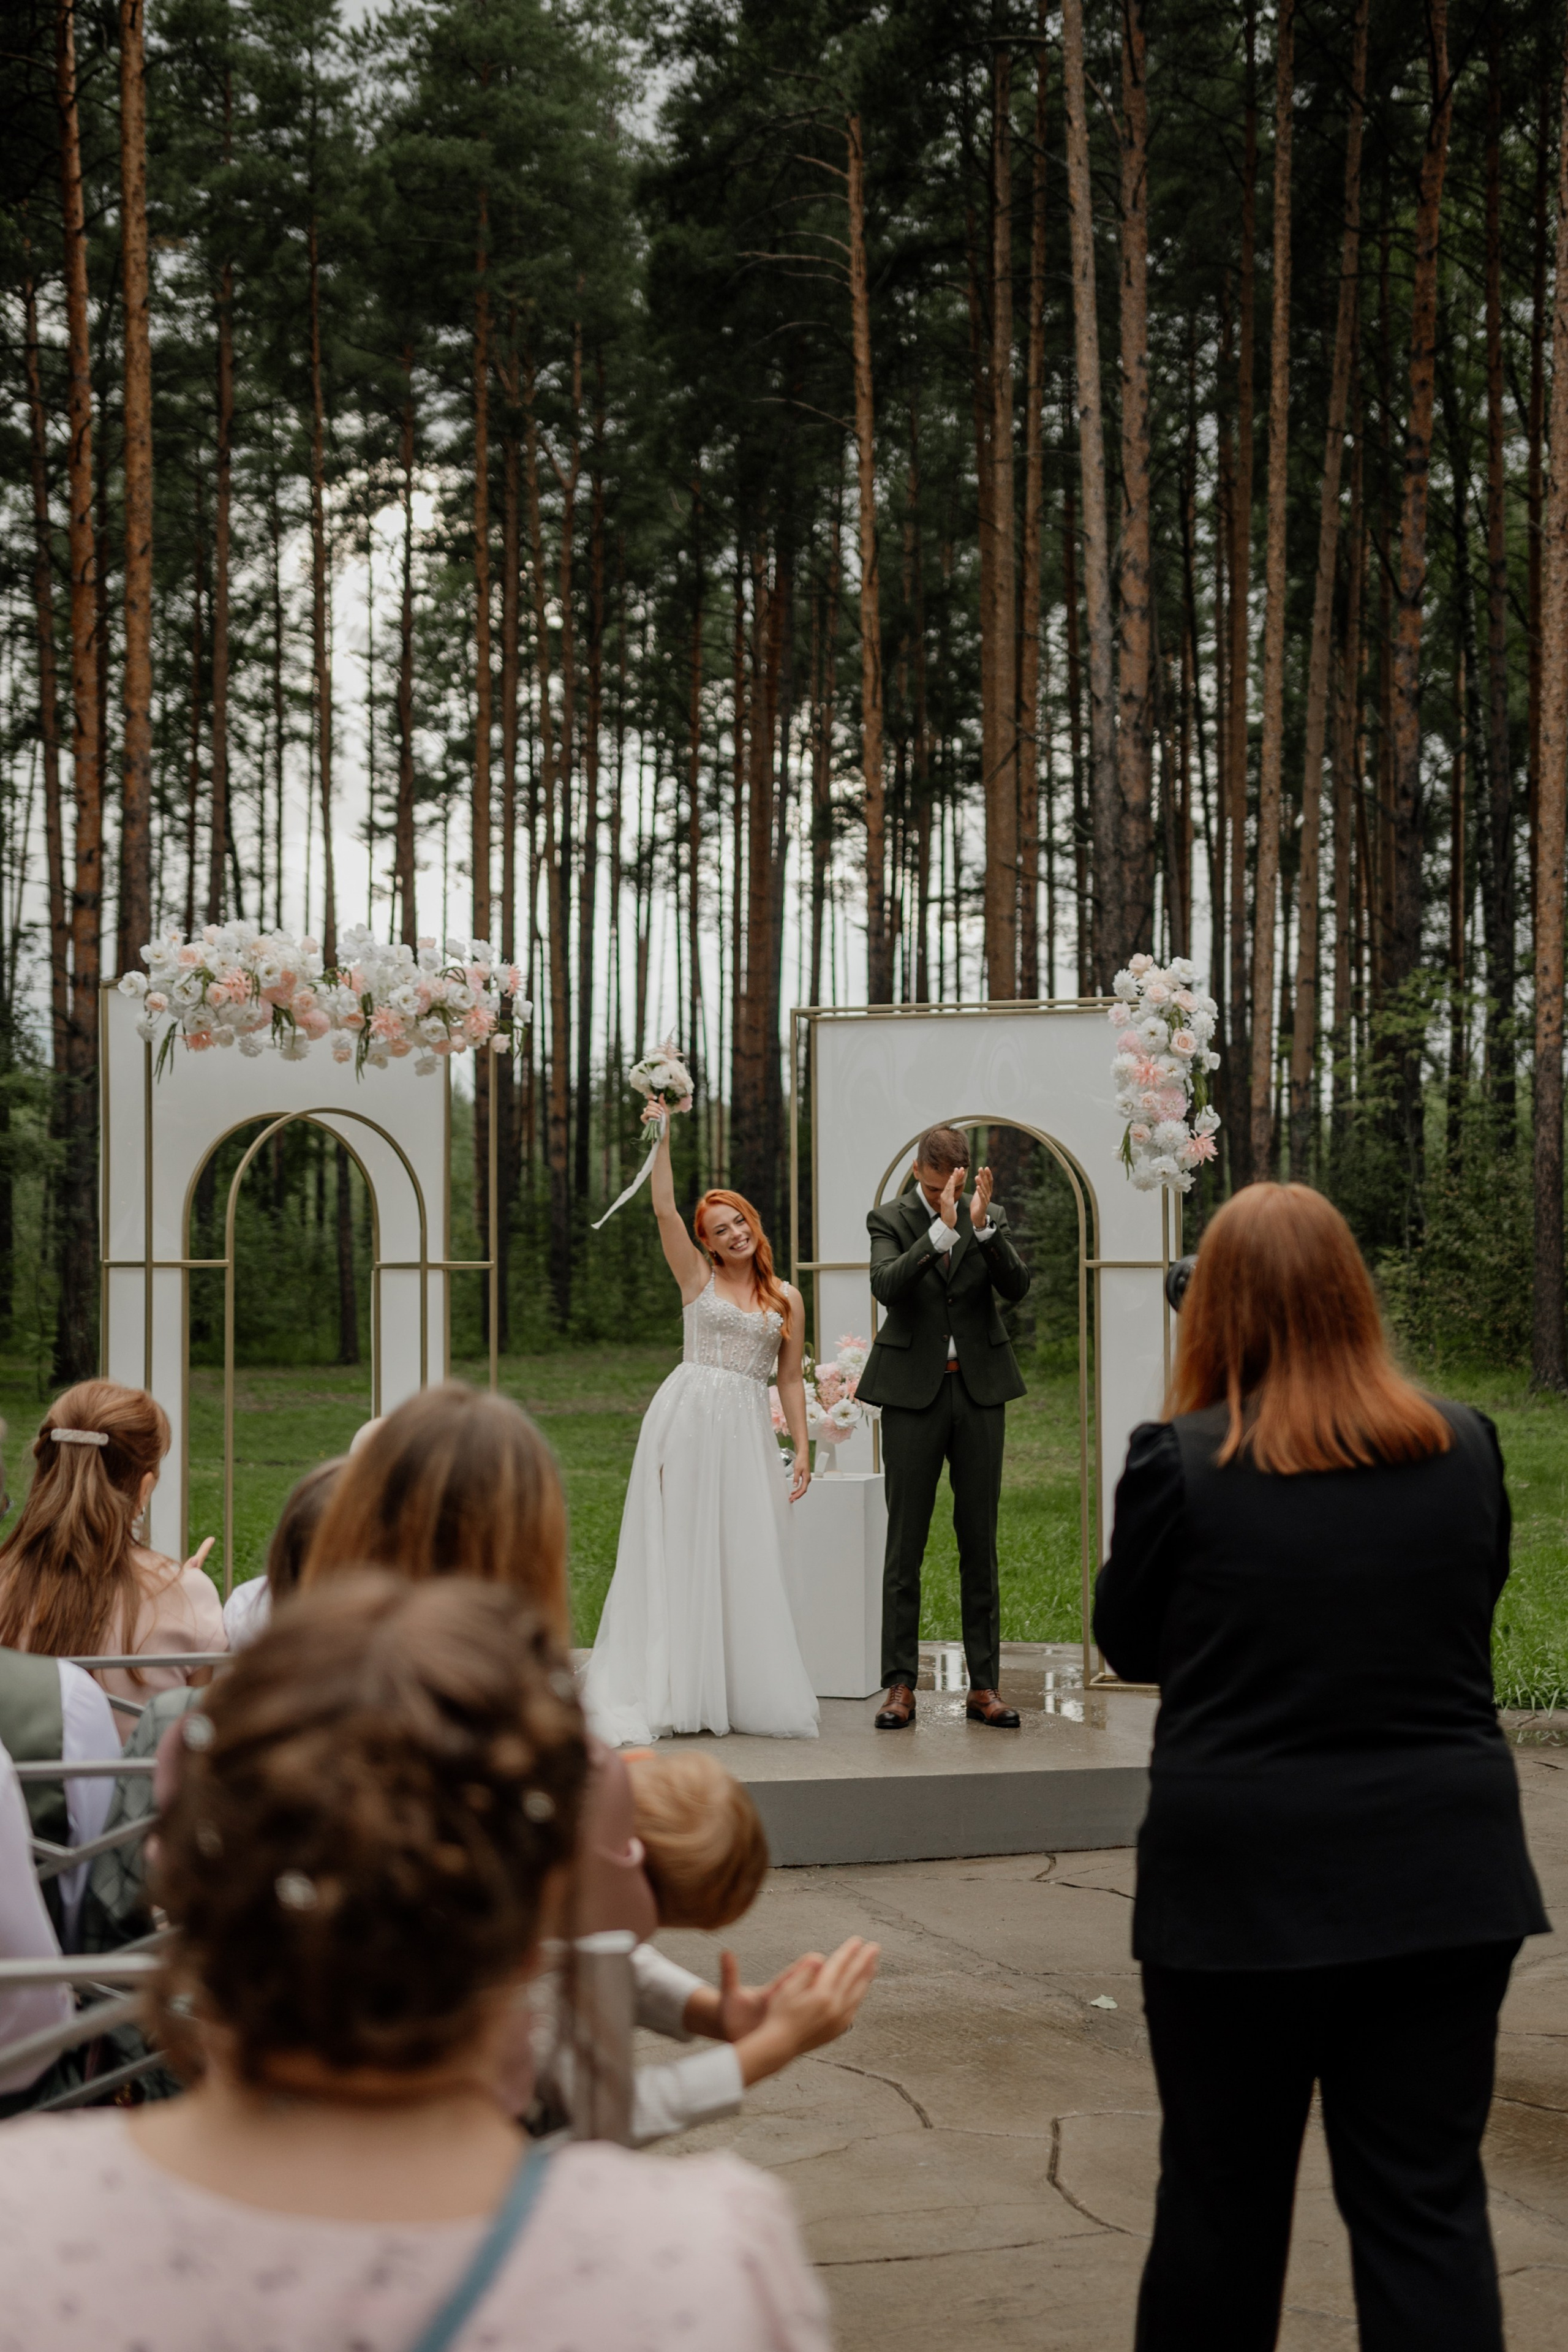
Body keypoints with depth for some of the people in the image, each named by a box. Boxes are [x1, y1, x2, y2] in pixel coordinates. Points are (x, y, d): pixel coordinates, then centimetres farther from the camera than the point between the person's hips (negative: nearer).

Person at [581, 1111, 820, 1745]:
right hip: (687, 1416, -2)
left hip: (747, 1429, 2)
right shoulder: (697, 1277, 5)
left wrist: (802, 1448, 4)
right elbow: (664, 1208, -6)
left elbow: (790, 1379, 11)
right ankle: (673, 1689, 3)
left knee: (746, 1558, 2)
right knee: (679, 1551, -1)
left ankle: (744, 1692, 9)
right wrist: (663, 1135, -12)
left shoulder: (786, 1298, 11)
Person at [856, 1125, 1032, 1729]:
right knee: (904, 1545, 0)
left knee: (980, 1543, 6)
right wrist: (942, 1229, -29)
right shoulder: (890, 1220, -1)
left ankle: (984, 1686, 11)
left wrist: (983, 1225, -22)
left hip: (980, 1389, 2)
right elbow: (886, 1286, -19)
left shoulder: (991, 1218, 5)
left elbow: (1016, 1288, -8)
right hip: (914, 1391, -2)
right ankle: (901, 1686, 5)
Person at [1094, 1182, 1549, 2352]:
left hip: (1240, 1884, -2)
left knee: (1221, 2198, 14)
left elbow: (1130, 1643, 1)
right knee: (1431, 2204, 8)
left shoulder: (1179, 1462, -12)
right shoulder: (1465, 1446, -2)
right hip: (1441, 1877, 2)